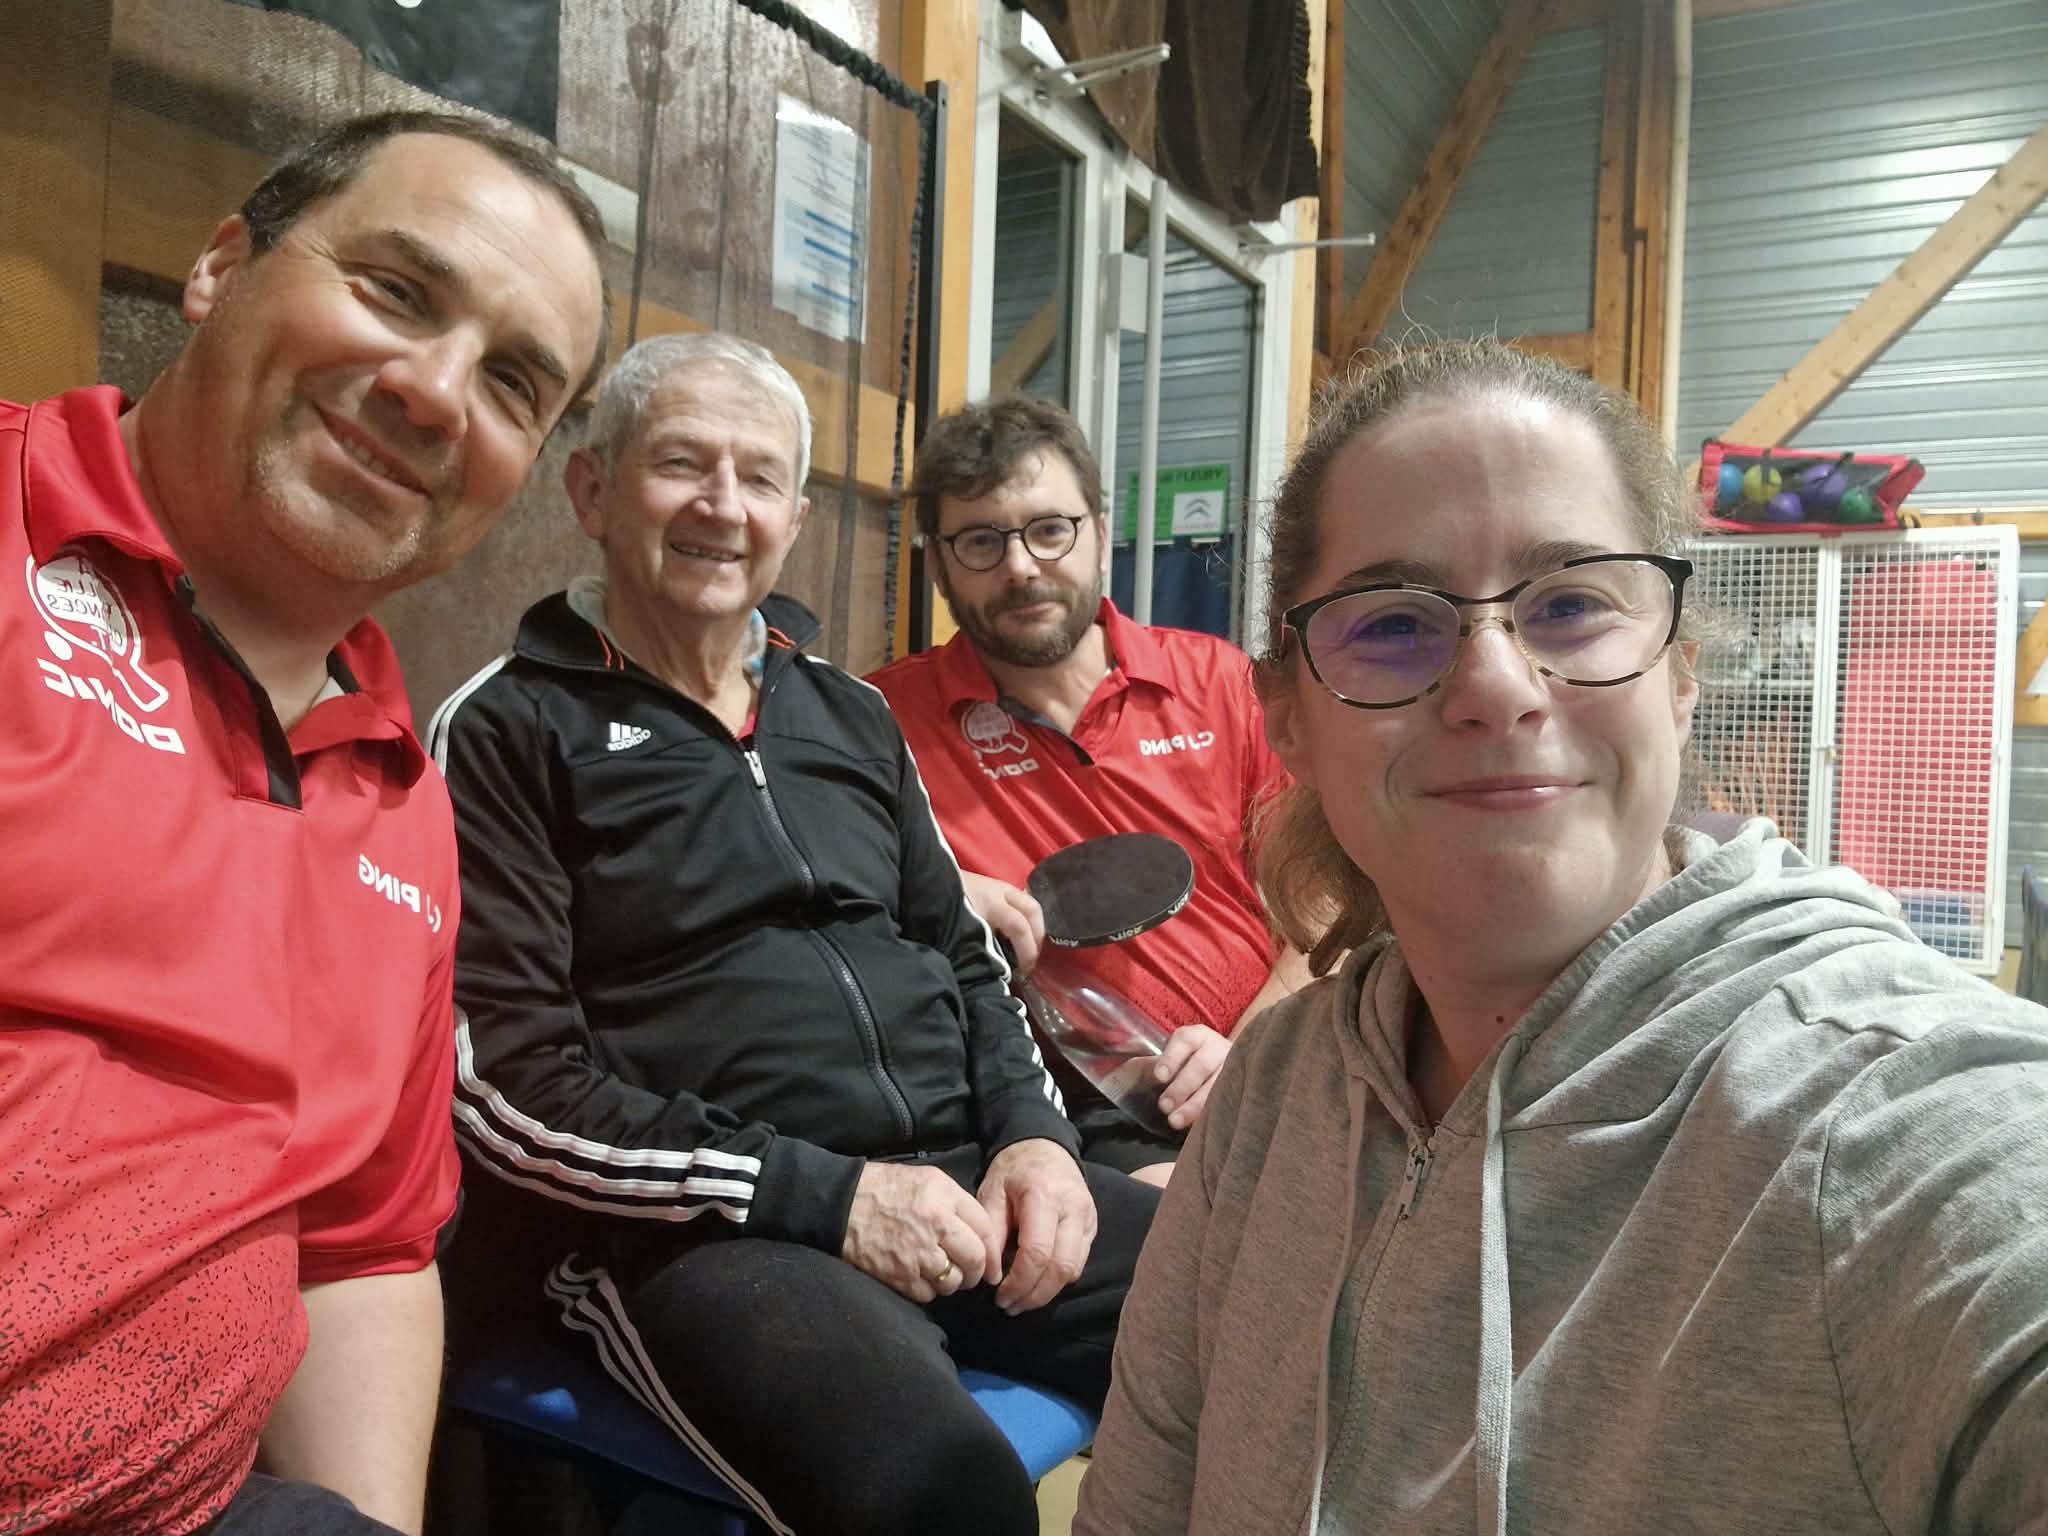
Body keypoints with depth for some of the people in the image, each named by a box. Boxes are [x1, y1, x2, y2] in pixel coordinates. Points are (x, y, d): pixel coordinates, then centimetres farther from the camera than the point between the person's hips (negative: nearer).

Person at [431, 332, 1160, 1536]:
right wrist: (822, 1195, -14)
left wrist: (1034, 1134, 1)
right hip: (701, 1227, -5)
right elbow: (505, 1086, -8)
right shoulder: (510, 732, -1)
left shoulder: (851, 713, 17)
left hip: (961, 1172, 6)